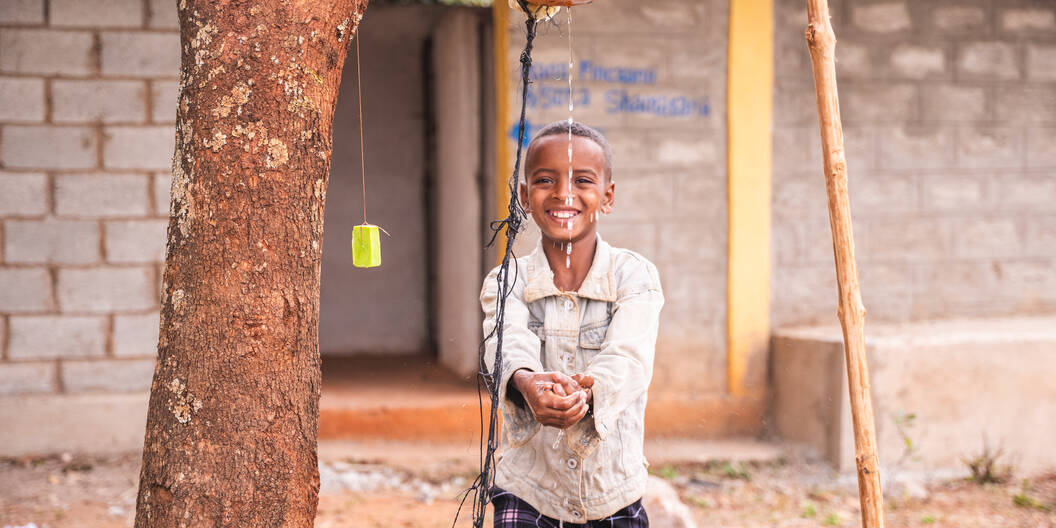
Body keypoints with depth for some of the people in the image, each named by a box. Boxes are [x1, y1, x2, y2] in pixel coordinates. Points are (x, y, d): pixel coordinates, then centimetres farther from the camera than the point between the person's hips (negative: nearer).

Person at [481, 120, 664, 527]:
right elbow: (507, 348, -21)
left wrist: (584, 392, -42)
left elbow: (629, 357, -20)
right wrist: (526, 383, -44)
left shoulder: (635, 276, -4)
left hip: (613, 495, 0)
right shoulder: (506, 284, -2)